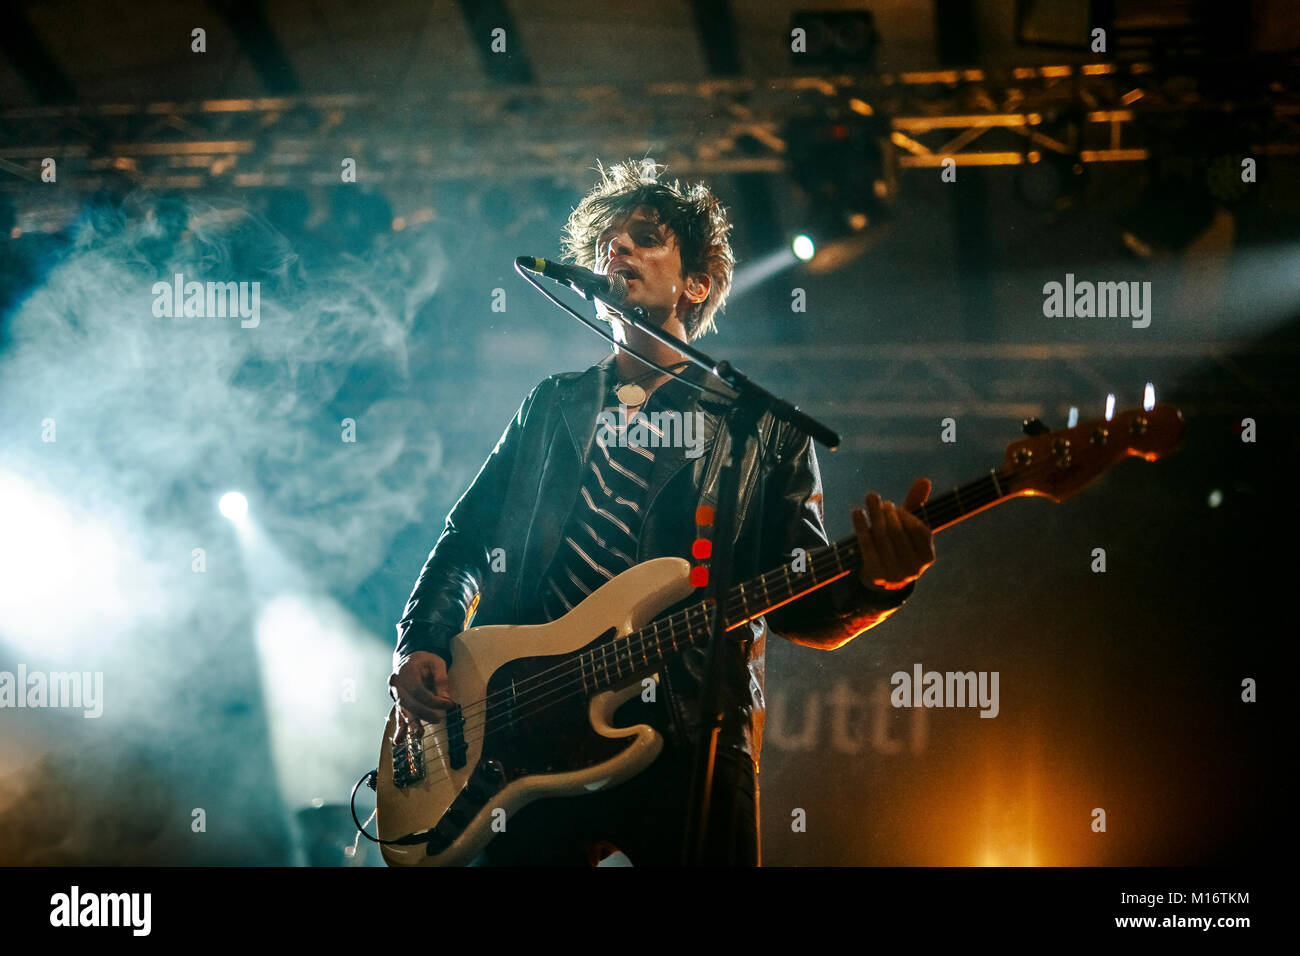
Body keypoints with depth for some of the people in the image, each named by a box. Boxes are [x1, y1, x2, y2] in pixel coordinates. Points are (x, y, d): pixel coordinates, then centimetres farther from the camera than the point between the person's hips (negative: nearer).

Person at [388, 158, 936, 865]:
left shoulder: (767, 432, 9)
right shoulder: (551, 406, 19)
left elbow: (806, 611, 3)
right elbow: (465, 538, 20)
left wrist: (878, 583, -19)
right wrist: (418, 646, 3)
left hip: (687, 746, -2)